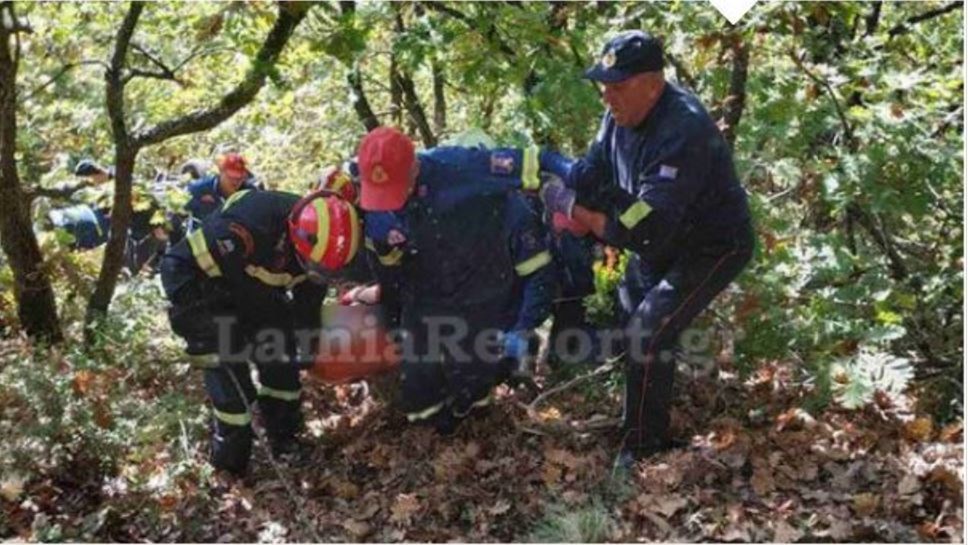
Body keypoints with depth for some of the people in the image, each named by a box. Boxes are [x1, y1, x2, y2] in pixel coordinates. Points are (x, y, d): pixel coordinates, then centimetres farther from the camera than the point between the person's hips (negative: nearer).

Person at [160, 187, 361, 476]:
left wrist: (307, 338, 5)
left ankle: (284, 437, 23)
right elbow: (179, 265, -35)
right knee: (229, 367, -12)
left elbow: (311, 292, 3)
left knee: (283, 359, 5)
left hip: (258, 294, 6)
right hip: (207, 288, -6)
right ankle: (230, 452, 3)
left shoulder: (320, 239, -18)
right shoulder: (247, 227, -42)